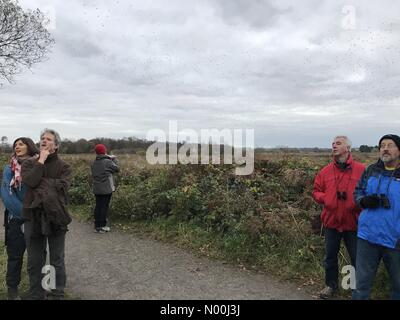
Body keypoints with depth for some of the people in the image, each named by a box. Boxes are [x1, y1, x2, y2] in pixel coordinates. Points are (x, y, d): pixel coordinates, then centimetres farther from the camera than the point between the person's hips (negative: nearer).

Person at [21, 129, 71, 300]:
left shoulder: (63, 166, 0)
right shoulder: (29, 163, 4)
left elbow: (62, 186, -17)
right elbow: (30, 181, -16)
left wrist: (40, 182, -14)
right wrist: (41, 161, -12)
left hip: (56, 216, -1)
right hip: (33, 216, 2)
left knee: (57, 261, 11)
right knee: (34, 261, 13)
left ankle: (58, 294, 28)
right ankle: (35, 294, 32)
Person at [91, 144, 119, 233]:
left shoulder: (94, 163, 5)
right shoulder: (108, 162, -14)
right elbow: (117, 169, -6)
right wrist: (114, 159, 9)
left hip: (97, 189, 6)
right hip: (106, 189, -6)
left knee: (98, 206, 12)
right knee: (104, 207, 2)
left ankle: (97, 226, 17)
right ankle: (102, 226, 7)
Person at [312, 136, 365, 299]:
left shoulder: (361, 169, -7)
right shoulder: (325, 171, 2)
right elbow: (316, 192, 8)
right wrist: (326, 198, -10)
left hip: (353, 222, -3)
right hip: (331, 221, 3)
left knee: (357, 258, 10)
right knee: (330, 256, 16)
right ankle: (331, 285, 34)